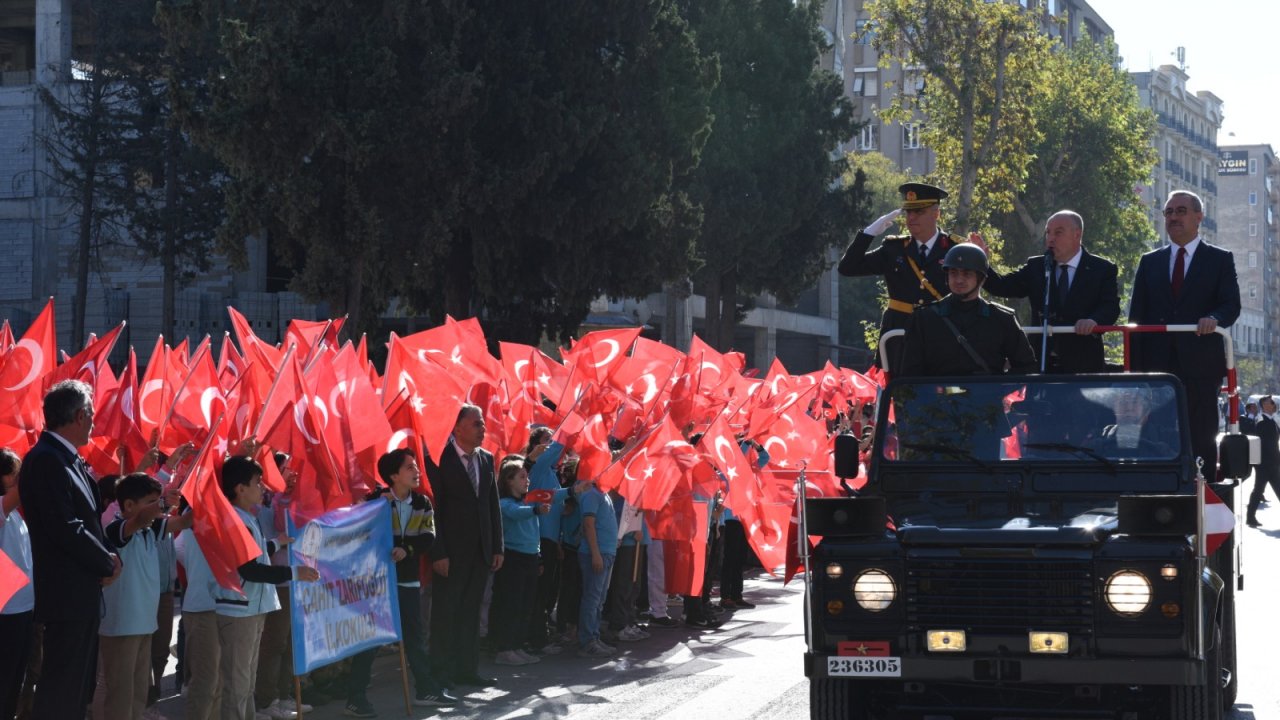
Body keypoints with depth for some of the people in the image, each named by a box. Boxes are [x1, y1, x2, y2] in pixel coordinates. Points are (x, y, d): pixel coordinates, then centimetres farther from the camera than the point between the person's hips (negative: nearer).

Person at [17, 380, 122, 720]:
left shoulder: (70, 460, 13)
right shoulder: (46, 461, -18)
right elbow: (66, 529, -23)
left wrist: (108, 557, -1)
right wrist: (108, 564, -10)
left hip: (83, 593, 10)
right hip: (68, 595, -10)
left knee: (78, 691, 15)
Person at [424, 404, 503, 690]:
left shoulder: (486, 459, 9)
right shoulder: (439, 459, -10)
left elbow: (493, 506, 12)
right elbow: (433, 507, -12)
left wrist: (497, 547, 7)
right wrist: (438, 553, -15)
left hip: (481, 550, 6)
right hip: (451, 553, -6)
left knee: (470, 613, 11)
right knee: (445, 613, 2)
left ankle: (467, 669, 18)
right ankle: (441, 674, 7)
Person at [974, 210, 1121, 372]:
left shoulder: (1103, 269, 2)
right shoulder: (1036, 266, 12)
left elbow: (1111, 306, -9)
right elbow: (1003, 286, 4)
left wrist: (1094, 320, -30)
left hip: (1083, 364, -2)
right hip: (1041, 363, 3)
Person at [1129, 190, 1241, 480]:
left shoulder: (1220, 259, 8)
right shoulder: (1149, 262, 15)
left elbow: (1231, 304, -3)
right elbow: (1137, 316, 11)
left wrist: (1214, 318, -27)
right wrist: (1135, 367, 1)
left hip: (1200, 366, -2)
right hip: (1157, 365, 2)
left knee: (1202, 441, -2)